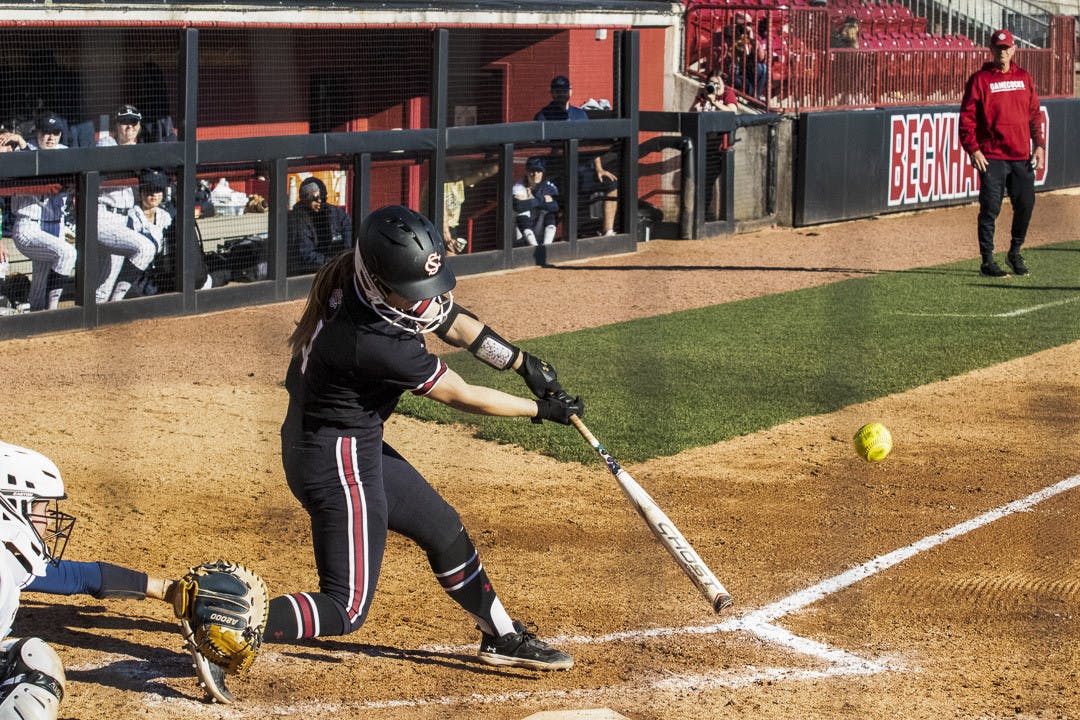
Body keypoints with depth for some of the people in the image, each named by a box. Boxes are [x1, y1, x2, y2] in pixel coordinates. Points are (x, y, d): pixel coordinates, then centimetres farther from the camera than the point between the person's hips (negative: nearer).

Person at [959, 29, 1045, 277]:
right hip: (991, 158, -4)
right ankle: (987, 261, 3)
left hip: (1021, 156, 4)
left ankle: (1015, 252, 24)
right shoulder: (980, 79, -1)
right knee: (990, 209, -4)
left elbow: (1034, 114, 16)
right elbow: (967, 117, -3)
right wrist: (973, 149, -12)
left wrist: (1039, 145, 7)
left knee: (1026, 205, 4)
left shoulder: (1024, 78, 12)